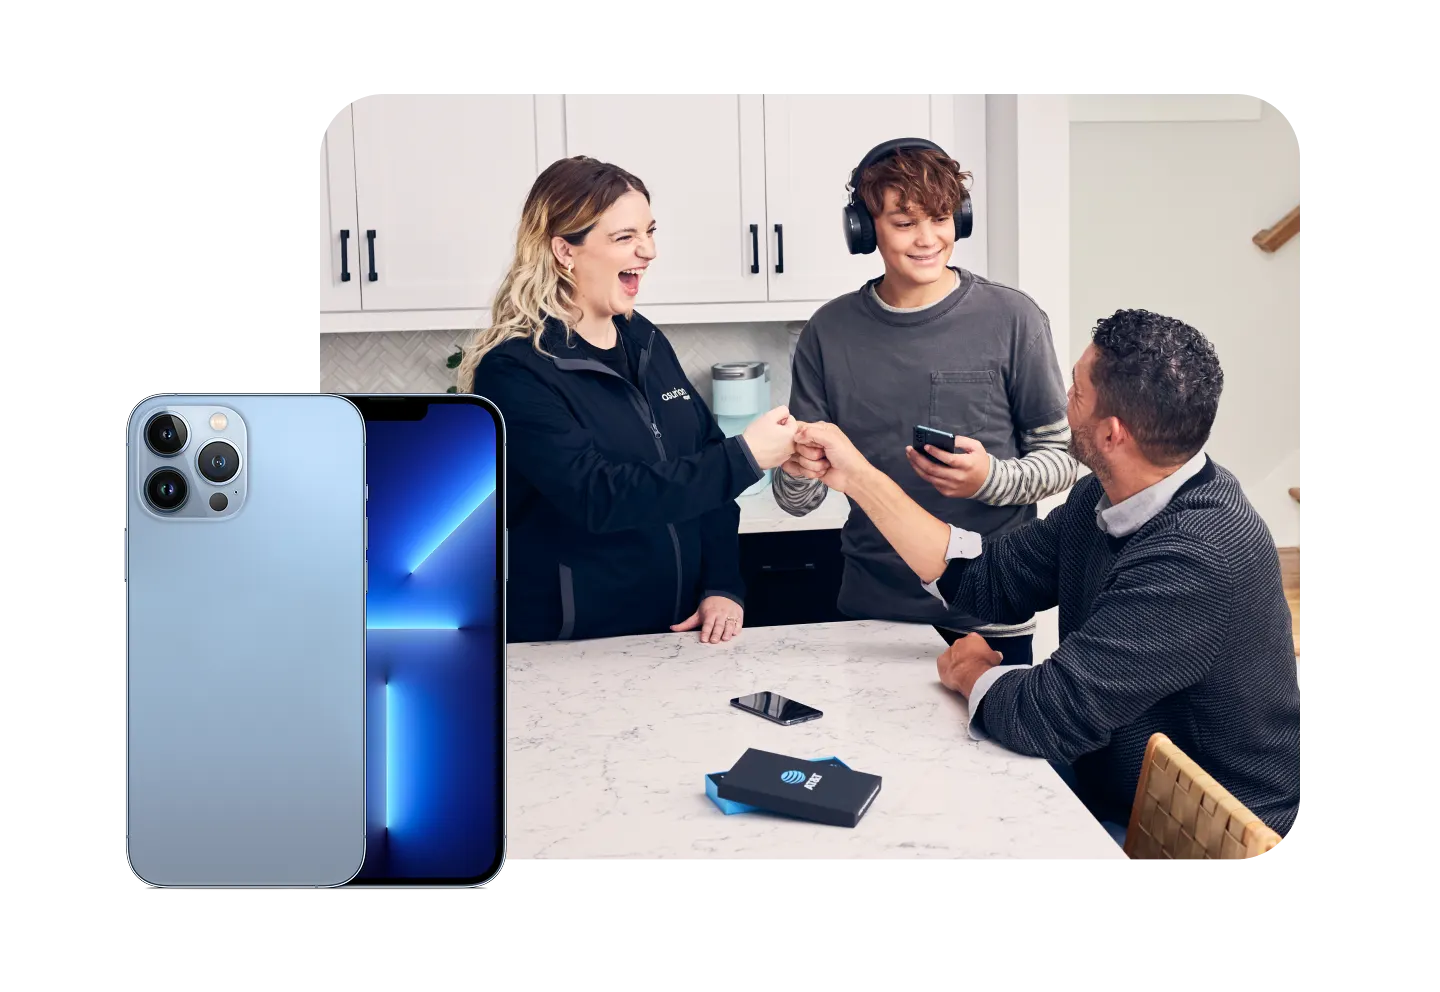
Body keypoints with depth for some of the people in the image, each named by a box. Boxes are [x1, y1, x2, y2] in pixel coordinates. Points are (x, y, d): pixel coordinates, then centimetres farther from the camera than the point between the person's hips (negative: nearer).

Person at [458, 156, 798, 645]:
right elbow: (598, 496, -26)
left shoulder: (645, 342, 5)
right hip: (572, 646, -6)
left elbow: (705, 472, 7)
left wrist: (723, 587, -4)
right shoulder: (513, 371, -15)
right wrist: (744, 457, -25)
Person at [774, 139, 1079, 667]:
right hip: (870, 606, 2)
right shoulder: (829, 332, 0)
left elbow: (1063, 456, -1)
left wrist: (992, 478, -20)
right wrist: (797, 469, -20)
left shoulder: (1011, 318, -6)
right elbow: (799, 501, 3)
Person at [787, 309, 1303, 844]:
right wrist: (856, 474, 1)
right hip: (1109, 791, 7)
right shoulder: (1107, 497, -4)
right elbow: (986, 578, 3)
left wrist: (971, 671, -8)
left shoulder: (1202, 558, -32)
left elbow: (1049, 715, -31)